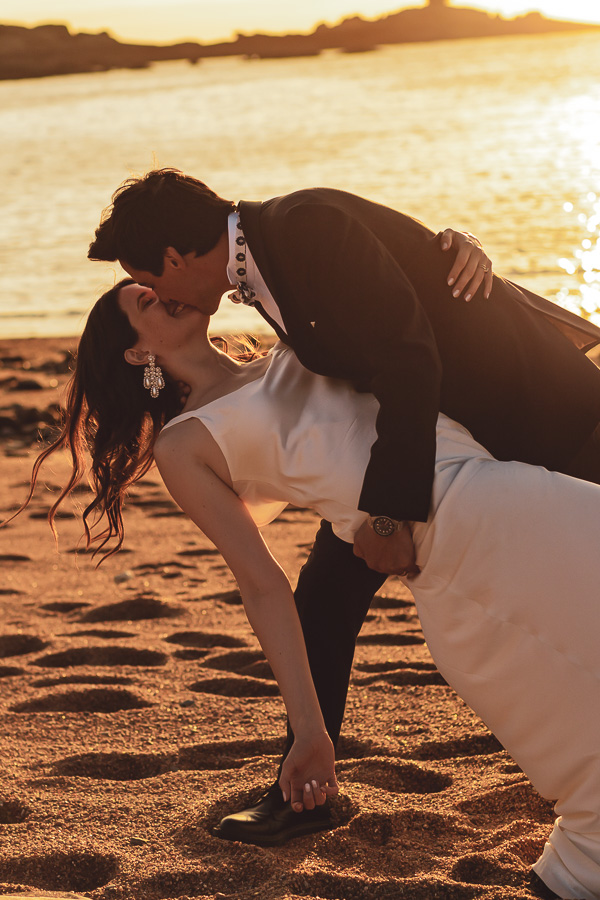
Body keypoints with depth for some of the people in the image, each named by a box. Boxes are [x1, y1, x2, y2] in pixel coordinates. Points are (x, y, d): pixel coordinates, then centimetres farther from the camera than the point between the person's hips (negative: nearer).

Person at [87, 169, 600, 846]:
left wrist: (390, 513, -31)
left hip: (535, 409, -8)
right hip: (427, 417, 8)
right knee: (327, 592, 4)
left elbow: (409, 363, -34)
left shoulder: (309, 226, -30)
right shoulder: (261, 269, -3)